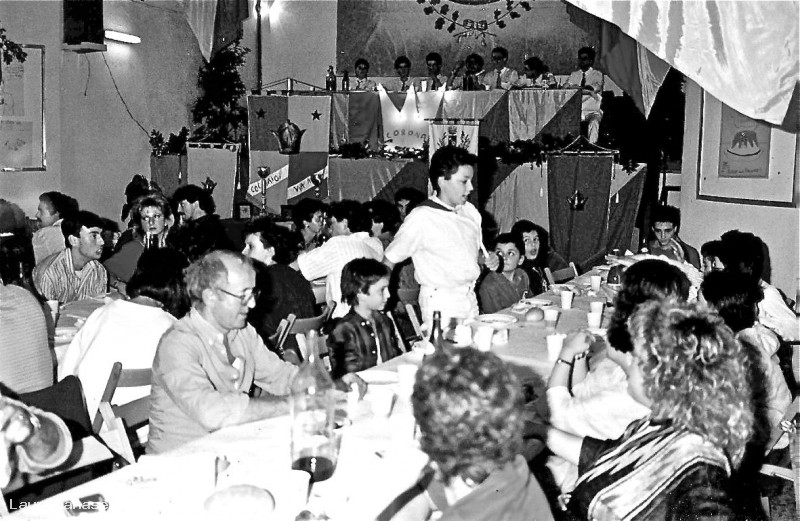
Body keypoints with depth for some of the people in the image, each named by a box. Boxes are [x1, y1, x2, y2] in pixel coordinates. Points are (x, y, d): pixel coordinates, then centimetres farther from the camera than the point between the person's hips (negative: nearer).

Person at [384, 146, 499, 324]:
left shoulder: (469, 211, 6)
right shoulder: (421, 218, -14)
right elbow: (389, 261, -8)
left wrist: (488, 259, 1)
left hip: (471, 300, 6)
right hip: (441, 305, -6)